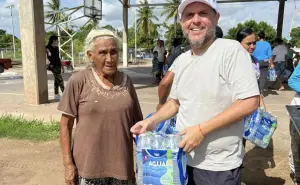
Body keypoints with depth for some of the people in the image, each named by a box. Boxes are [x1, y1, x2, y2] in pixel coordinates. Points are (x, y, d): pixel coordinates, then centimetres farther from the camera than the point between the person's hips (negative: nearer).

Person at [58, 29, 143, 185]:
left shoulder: (126, 81, 0)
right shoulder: (78, 81, -9)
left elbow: (136, 123, 6)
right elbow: (66, 124, -5)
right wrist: (68, 163, -7)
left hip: (122, 166, 3)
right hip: (88, 167, -2)